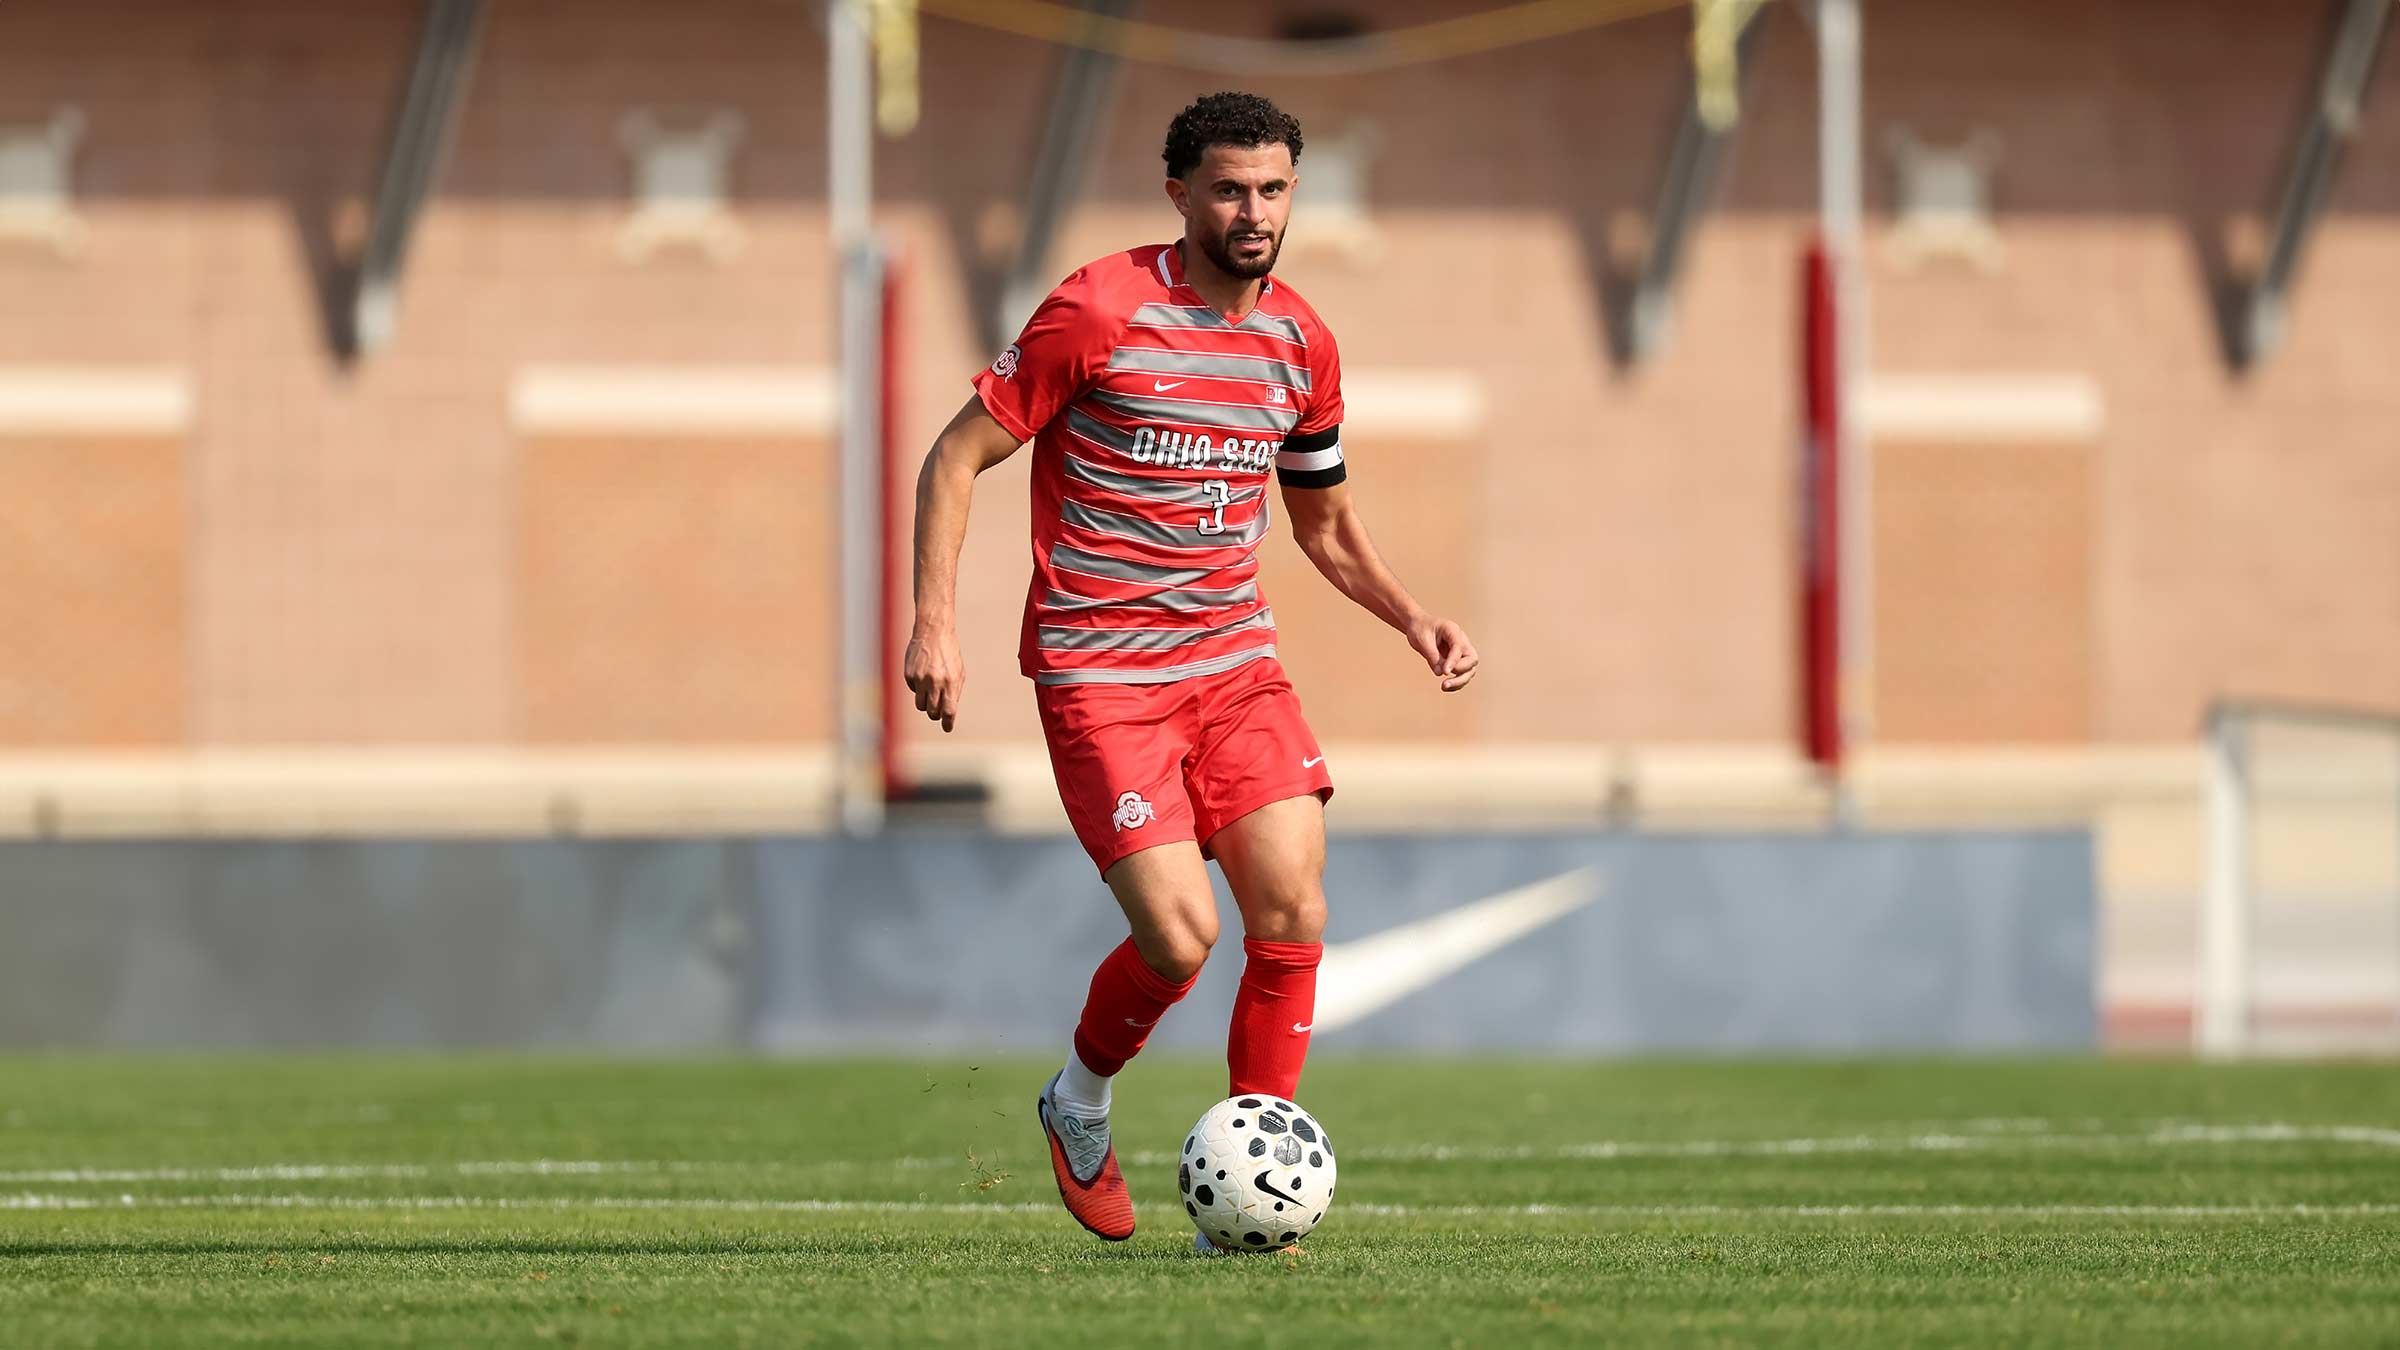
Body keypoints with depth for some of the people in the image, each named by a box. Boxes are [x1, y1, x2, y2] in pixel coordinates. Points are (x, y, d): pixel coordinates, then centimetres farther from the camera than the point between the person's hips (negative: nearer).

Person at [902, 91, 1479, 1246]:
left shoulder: (1302, 345, 7)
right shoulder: (1099, 313, -11)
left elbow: (1324, 521, 22)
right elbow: (956, 456, -5)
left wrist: (1411, 617, 5)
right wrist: (935, 621, -15)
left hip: (1236, 659, 5)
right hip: (1099, 668, -5)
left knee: (1292, 910, -11)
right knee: (1181, 936, -14)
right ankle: (1079, 1106, 18)